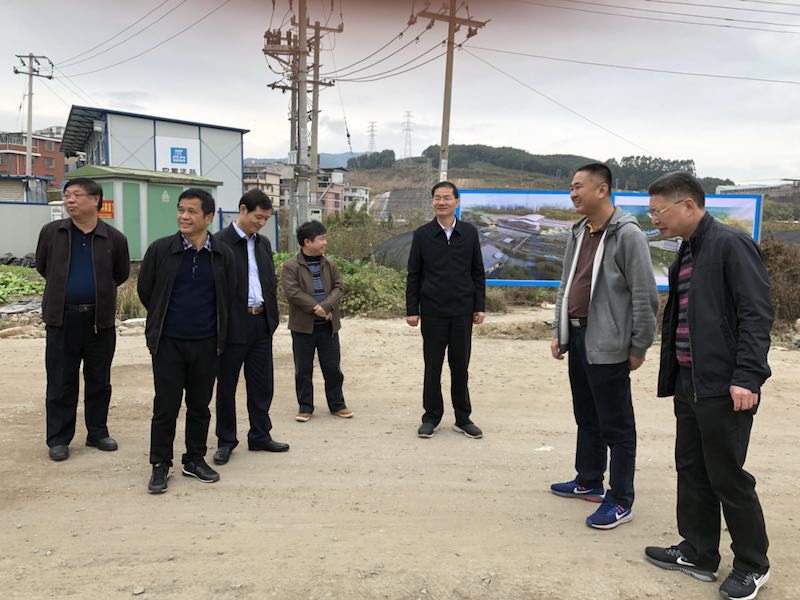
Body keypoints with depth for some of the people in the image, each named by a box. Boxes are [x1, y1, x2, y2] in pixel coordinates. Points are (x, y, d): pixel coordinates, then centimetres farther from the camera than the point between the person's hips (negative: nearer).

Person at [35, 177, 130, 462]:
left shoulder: (114, 238, -4)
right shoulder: (51, 232, -1)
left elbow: (121, 274, 11)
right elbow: (42, 266, 15)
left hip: (100, 320, 0)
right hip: (62, 318, 0)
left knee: (99, 382, 11)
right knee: (60, 384, 6)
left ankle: (97, 433, 25)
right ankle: (58, 439, 18)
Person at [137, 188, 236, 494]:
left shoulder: (223, 255, -1)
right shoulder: (160, 250, -5)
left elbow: (228, 296, 9)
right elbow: (145, 291, 6)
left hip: (206, 343, 2)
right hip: (168, 343, -1)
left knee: (200, 406, 11)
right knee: (165, 407, 3)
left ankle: (195, 460, 26)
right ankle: (160, 466, 16)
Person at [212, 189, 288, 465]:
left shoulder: (263, 243, 13)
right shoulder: (219, 242, -9)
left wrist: (272, 317, 11)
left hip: (261, 323, 6)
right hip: (233, 325, -6)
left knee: (262, 384, 12)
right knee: (227, 385, 7)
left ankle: (260, 435, 25)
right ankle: (226, 441, 20)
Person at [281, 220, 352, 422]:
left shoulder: (330, 265, 8)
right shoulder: (291, 266, -6)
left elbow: (338, 288, -1)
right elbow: (292, 292, -16)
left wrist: (325, 306, -17)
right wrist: (315, 307, -19)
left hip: (328, 326, 3)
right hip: (303, 326, -3)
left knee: (333, 368, 10)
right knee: (303, 370, 7)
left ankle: (337, 404, 24)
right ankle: (305, 407, 20)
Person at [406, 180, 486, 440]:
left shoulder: (469, 232, 3)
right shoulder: (422, 234, 0)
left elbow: (478, 272, 6)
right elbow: (413, 275, 2)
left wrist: (480, 306, 2)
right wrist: (411, 310, -2)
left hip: (462, 311, 1)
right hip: (432, 312, -1)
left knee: (460, 367, 9)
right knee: (433, 367, 7)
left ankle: (463, 418, 20)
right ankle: (431, 417, 20)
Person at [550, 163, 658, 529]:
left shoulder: (627, 235, -14)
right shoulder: (578, 233, 11)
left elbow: (645, 296, -14)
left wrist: (639, 347, -12)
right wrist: (558, 331, 14)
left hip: (607, 344, -8)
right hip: (577, 337, 8)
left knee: (615, 424, 2)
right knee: (586, 416, 19)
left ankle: (620, 501, 13)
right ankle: (588, 482, 34)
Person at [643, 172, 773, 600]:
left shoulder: (731, 244, -12)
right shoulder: (685, 254, 14)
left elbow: (756, 314, -17)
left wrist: (747, 377, -22)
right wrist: (673, 374, 17)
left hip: (724, 387, -8)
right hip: (689, 383, 9)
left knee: (727, 477, 4)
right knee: (691, 471, 15)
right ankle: (698, 554, 30)